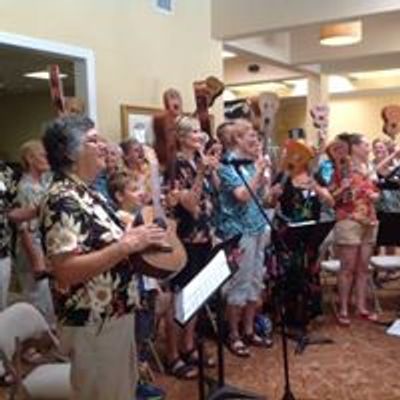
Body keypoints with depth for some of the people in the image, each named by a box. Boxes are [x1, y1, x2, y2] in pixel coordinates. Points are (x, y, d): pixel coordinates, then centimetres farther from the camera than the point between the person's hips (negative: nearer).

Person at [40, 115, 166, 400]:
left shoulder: (90, 195, 8)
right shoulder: (62, 201, -21)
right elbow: (65, 272, -29)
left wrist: (135, 235, 2)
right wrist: (127, 245, -28)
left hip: (117, 314, 9)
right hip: (93, 324, -9)